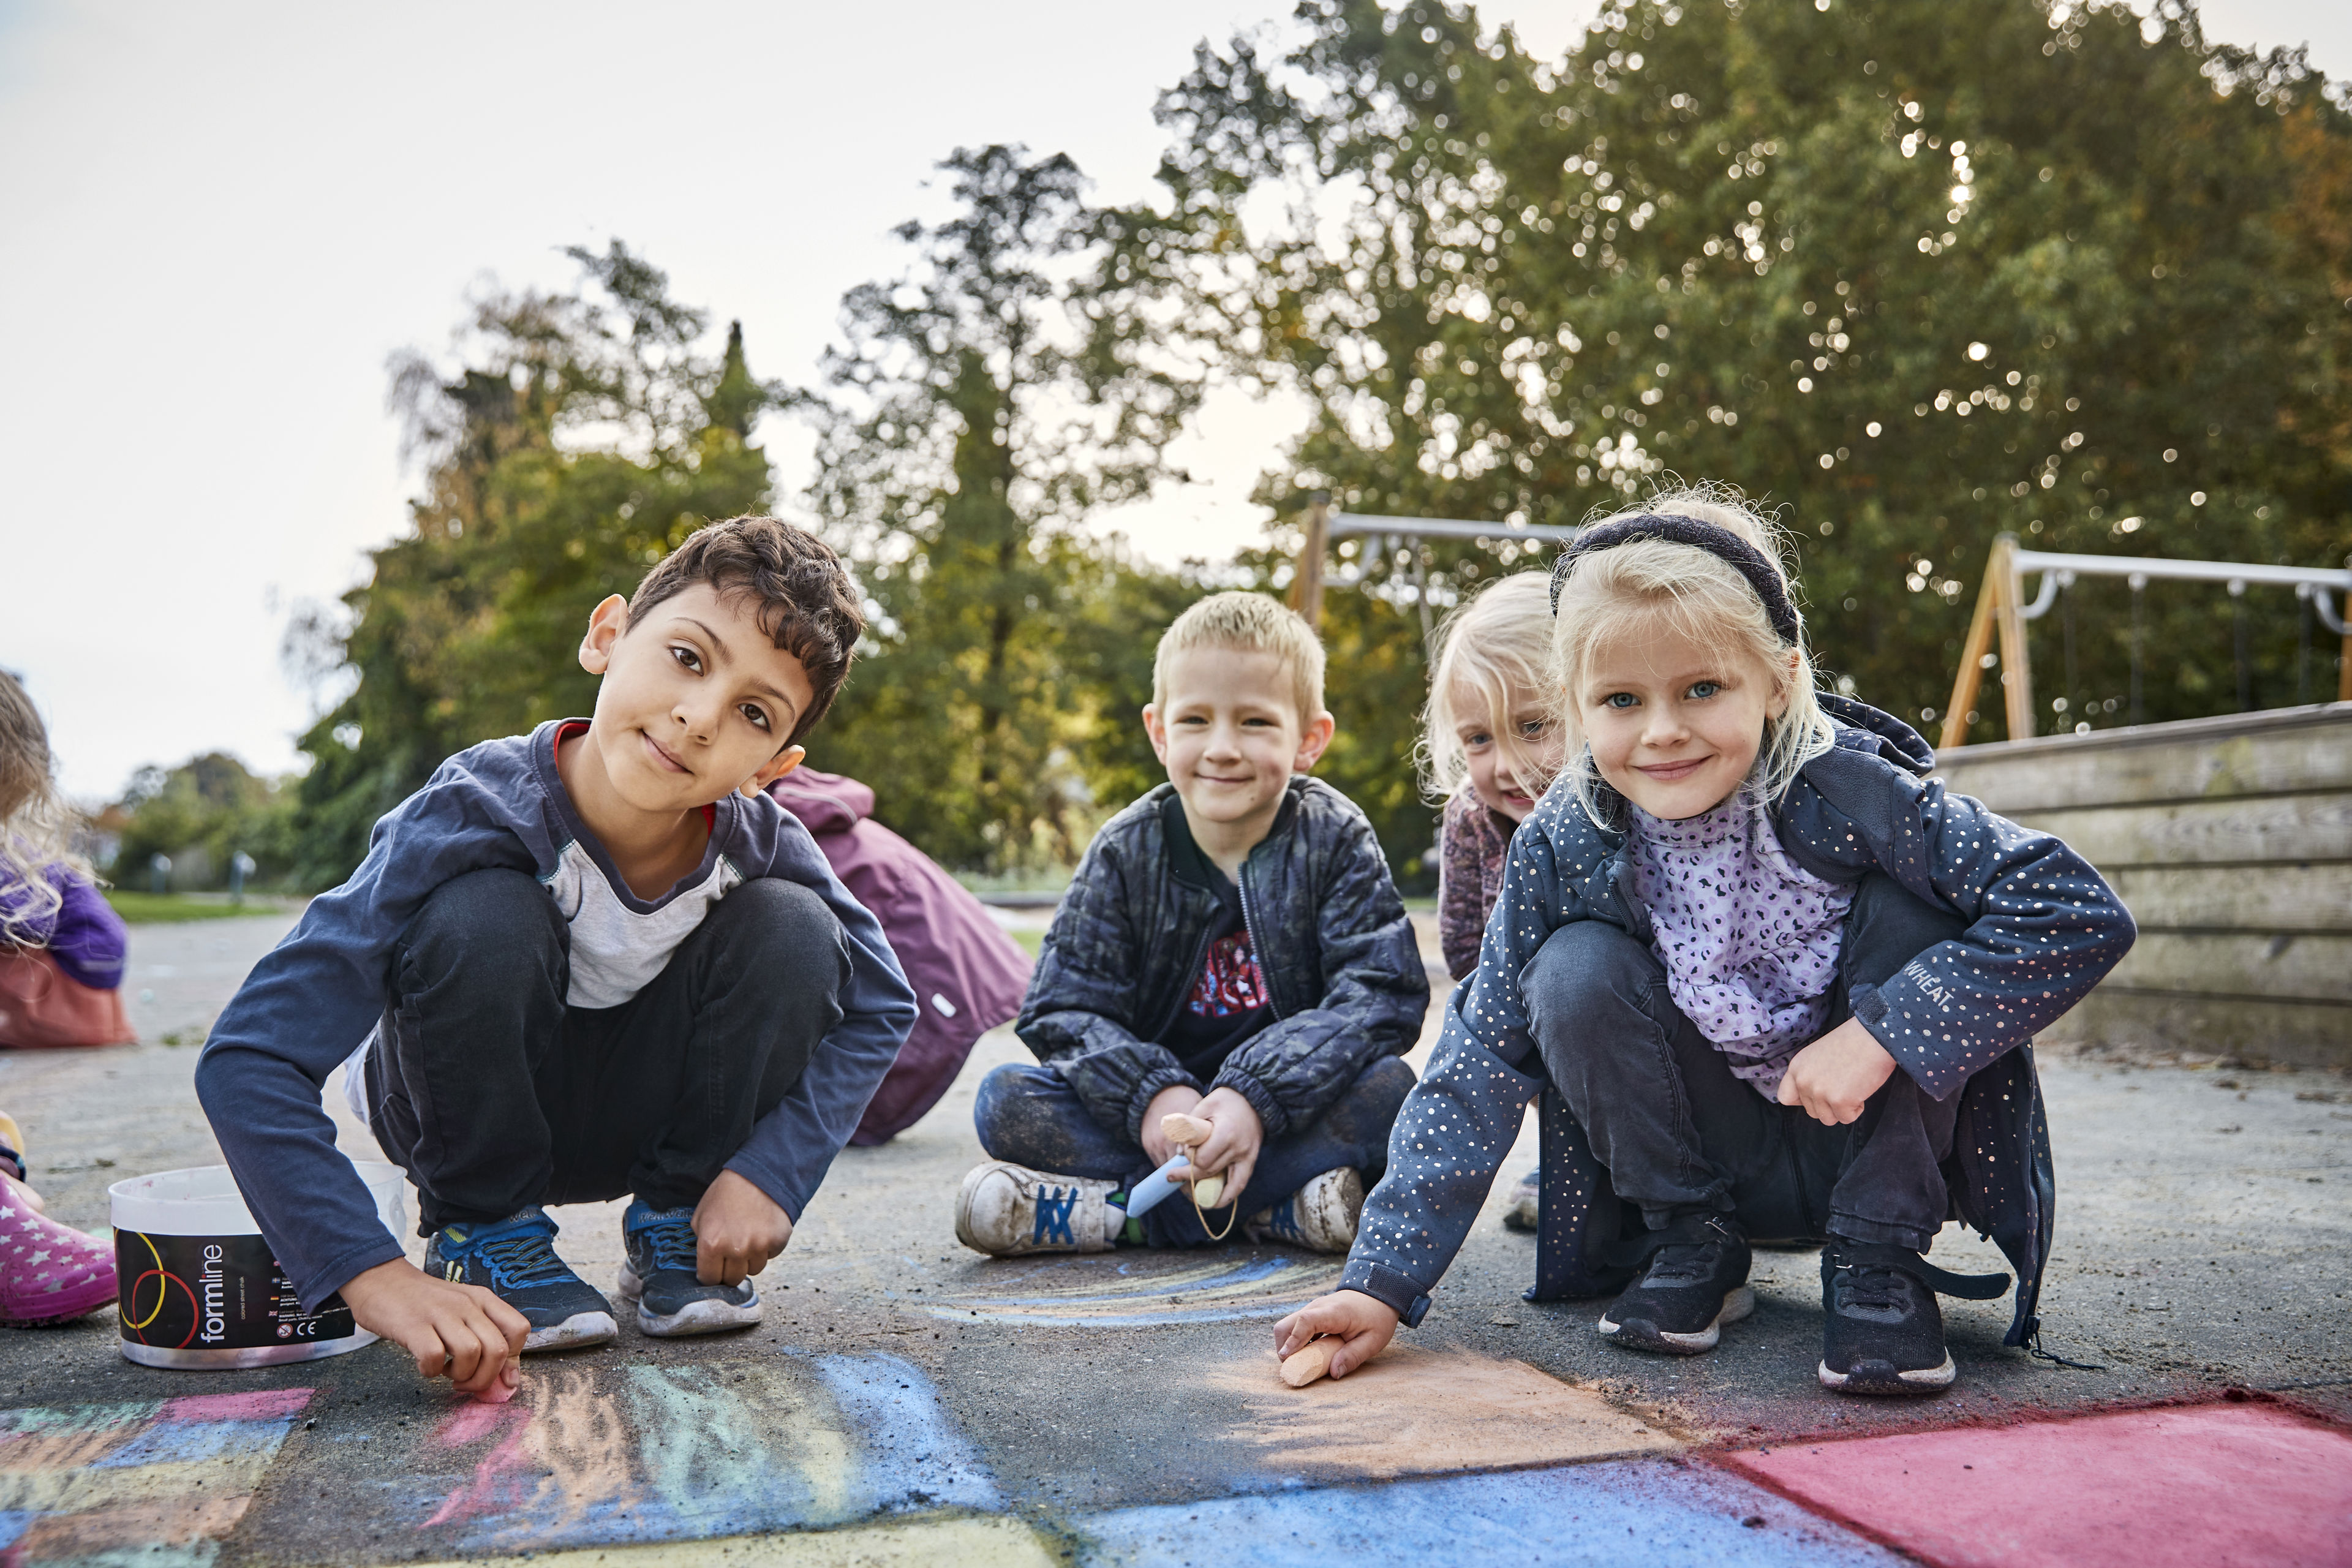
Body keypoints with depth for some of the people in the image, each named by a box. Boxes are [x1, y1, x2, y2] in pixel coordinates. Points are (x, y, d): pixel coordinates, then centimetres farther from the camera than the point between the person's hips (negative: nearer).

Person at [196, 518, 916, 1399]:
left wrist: (766, 1173, -20)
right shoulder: (476, 813, -33)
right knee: (482, 920, -33)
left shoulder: (759, 843, -22)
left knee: (792, 930, -22)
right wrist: (373, 1277, -45)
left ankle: (672, 1226, 0)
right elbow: (247, 1060, -35)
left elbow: (879, 1008, -7)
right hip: (474, 1116, -2)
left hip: (634, 1118, 3)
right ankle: (483, 1235, -7)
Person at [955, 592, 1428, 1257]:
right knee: (1006, 1102, -21)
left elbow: (1380, 994, -16)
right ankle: (1279, 1207, -28)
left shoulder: (1337, 840, -7)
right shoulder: (1126, 852, -5)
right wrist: (1151, 1095, -28)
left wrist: (1256, 1097, -29)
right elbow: (1065, 1008, -8)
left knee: (1387, 1088, -31)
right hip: (1156, 1104, 1)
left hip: (1290, 1105, -1)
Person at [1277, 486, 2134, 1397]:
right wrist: (1384, 1279, -22)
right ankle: (1691, 1247, -1)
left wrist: (1879, 1033, -31)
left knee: (1905, 910, -25)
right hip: (1722, 1158, 2)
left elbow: (2080, 914, -24)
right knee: (1575, 974, -23)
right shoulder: (1562, 849, -16)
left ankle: (1879, 1260, -12)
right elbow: (1479, 1064, -15)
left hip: (1874, 1138, -1)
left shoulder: (1849, 795, -23)